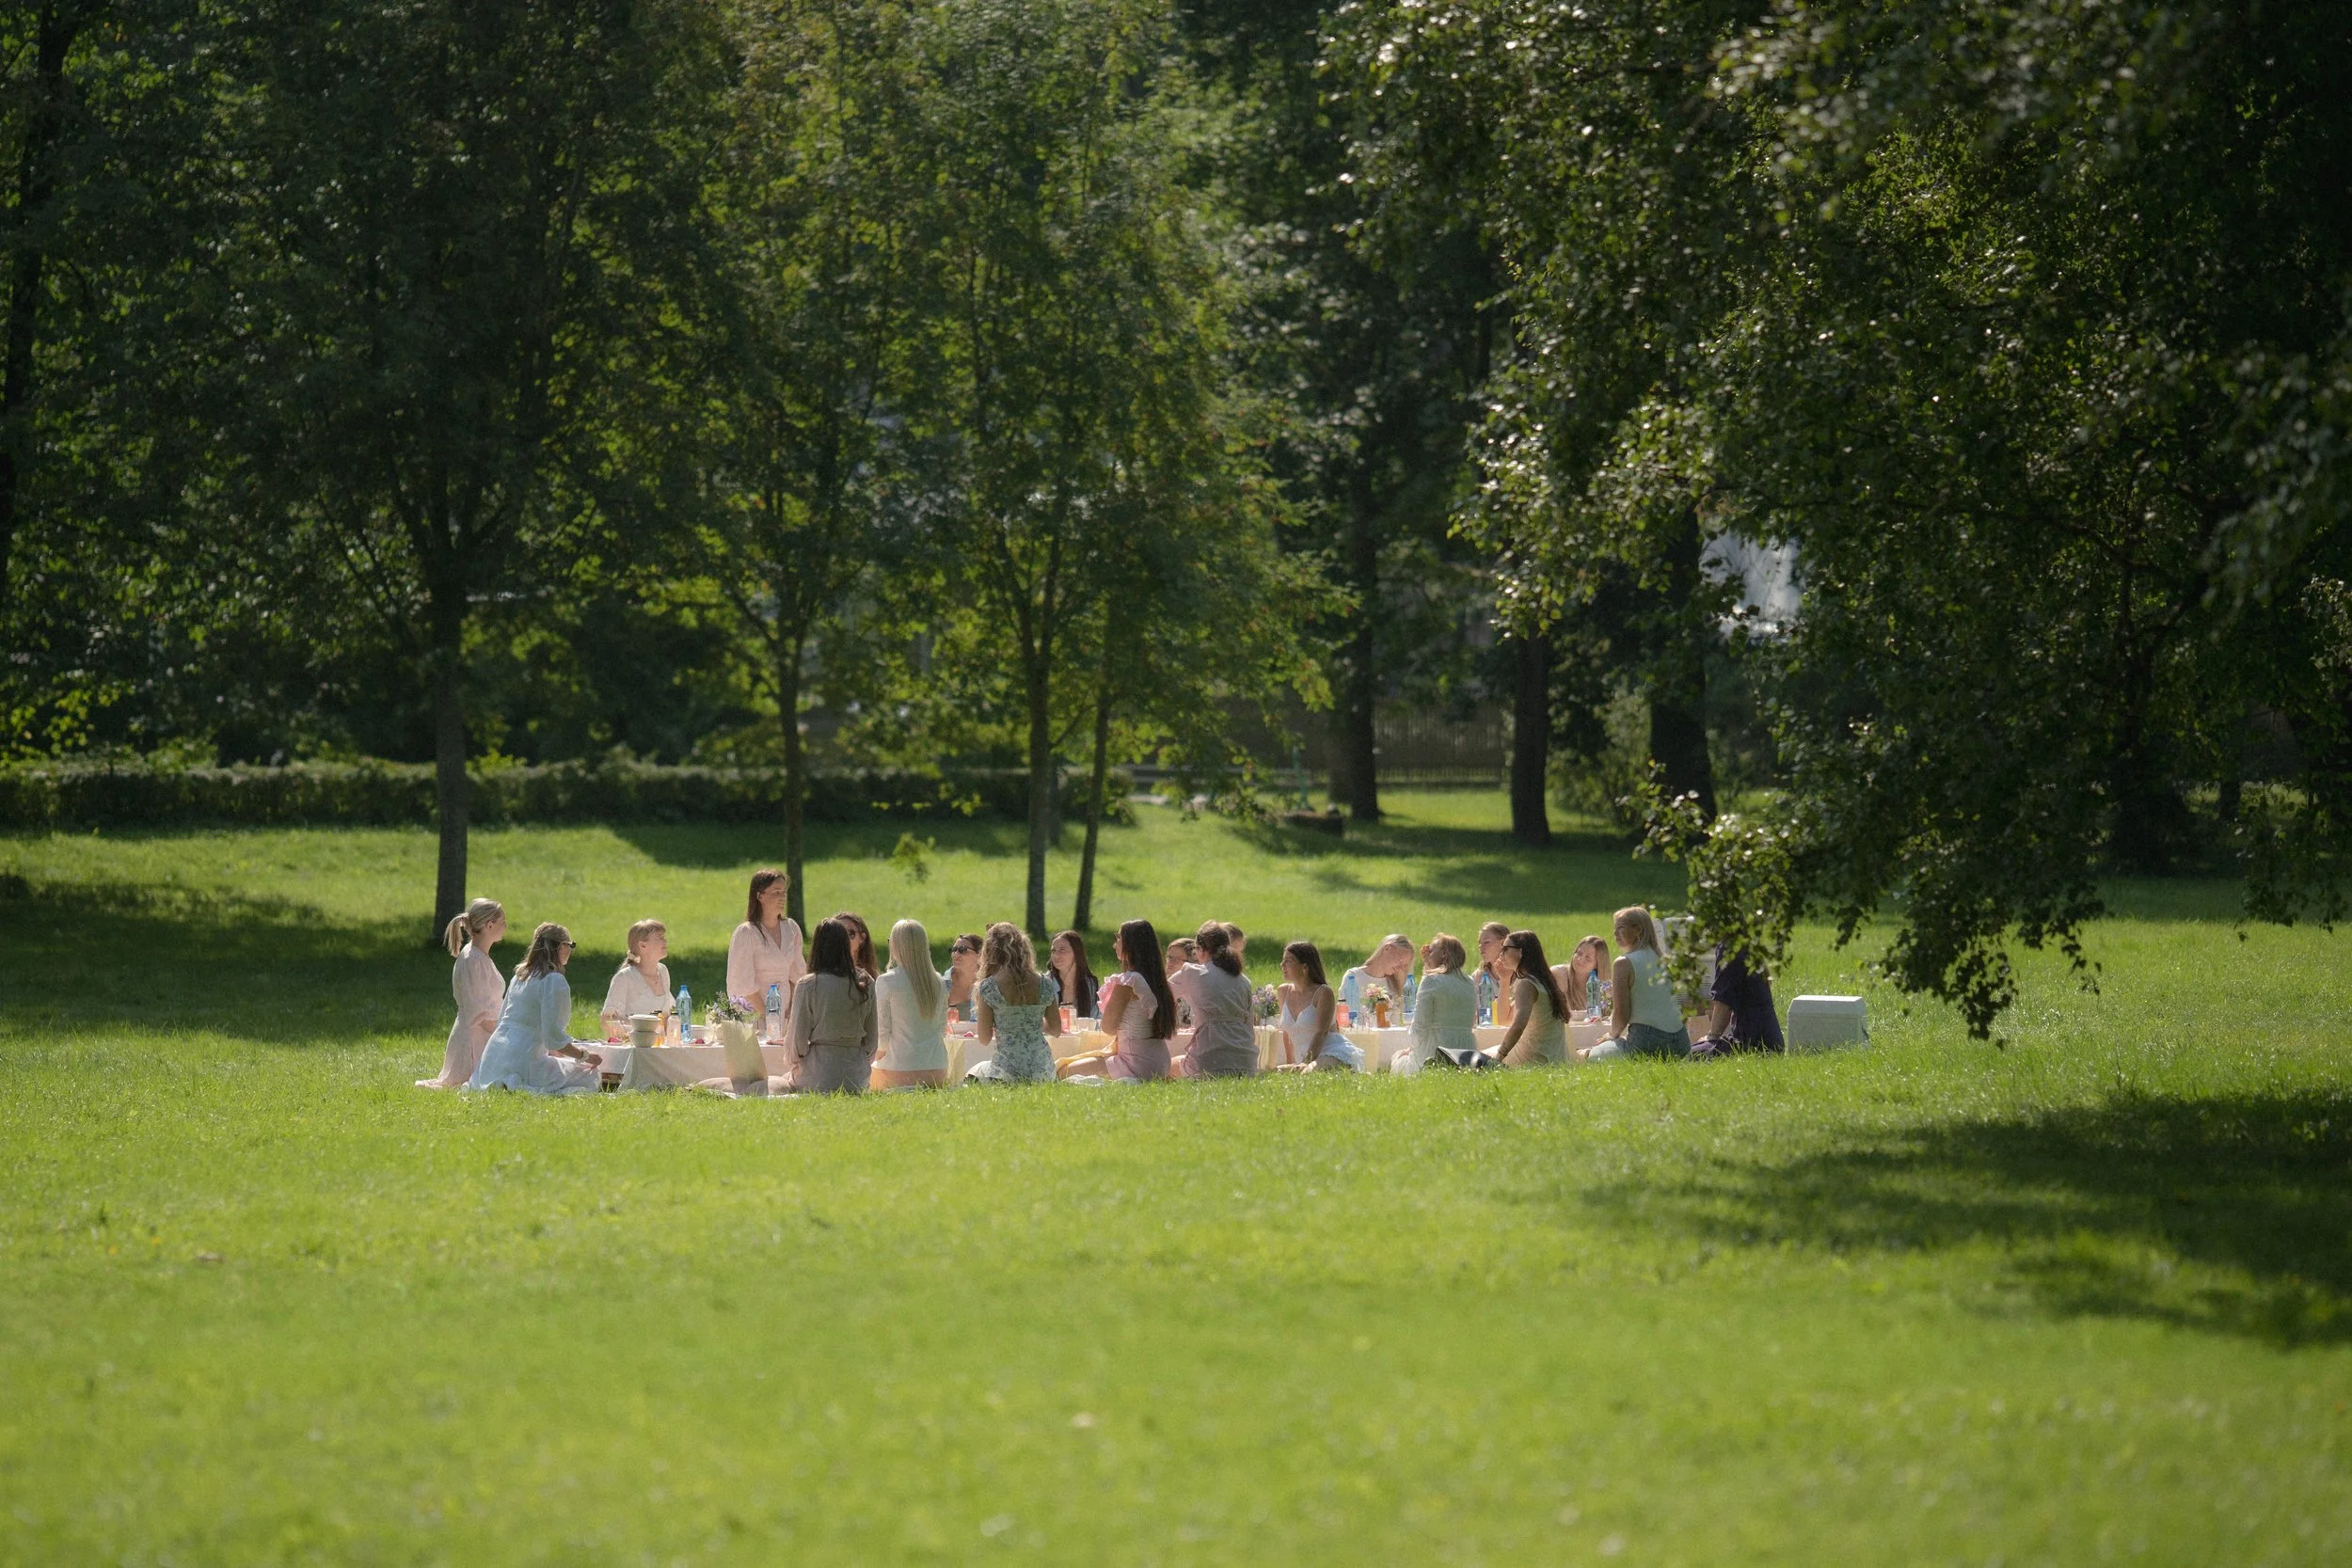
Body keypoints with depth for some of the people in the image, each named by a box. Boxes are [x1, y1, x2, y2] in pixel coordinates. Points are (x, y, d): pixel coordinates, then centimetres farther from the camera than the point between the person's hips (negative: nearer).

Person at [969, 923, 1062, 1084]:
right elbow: (1056, 1031, 11)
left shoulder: (988, 987, -8)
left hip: (1008, 1073, -5)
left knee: (971, 1076, 24)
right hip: (1043, 1070, 5)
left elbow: (984, 1040, -3)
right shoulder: (1044, 984, 2)